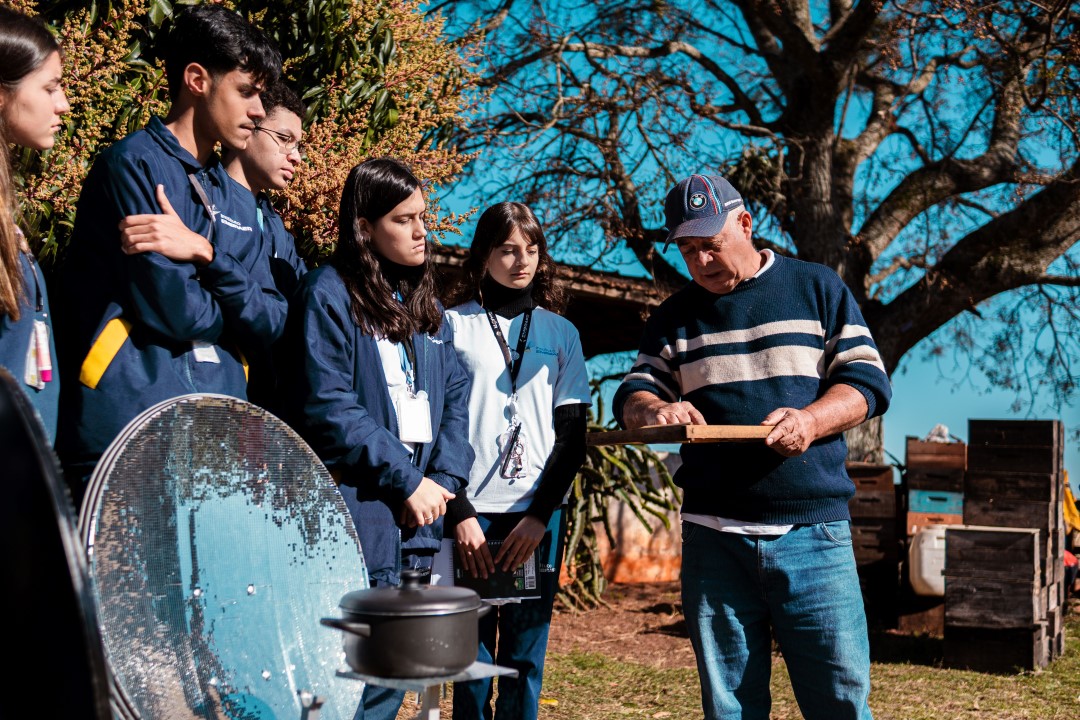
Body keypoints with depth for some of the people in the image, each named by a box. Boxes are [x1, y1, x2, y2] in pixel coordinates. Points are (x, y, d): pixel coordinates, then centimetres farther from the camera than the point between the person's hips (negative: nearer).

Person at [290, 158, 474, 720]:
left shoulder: (423, 301, 17)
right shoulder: (329, 294, -5)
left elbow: (455, 394, 13)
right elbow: (327, 408, -13)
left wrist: (444, 479, -2)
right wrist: (407, 480, -13)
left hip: (418, 511, 7)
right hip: (359, 514, -6)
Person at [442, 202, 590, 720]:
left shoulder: (560, 333, 12)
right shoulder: (454, 324, 6)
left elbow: (572, 434, 7)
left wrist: (539, 515, -5)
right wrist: (459, 513, -8)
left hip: (539, 515, 2)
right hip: (472, 512, -1)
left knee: (525, 656, 3)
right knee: (472, 653, -1)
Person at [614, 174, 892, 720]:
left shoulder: (817, 288, 8)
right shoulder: (675, 317, 15)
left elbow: (868, 382, 3)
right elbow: (631, 395, 11)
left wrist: (811, 419, -17)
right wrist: (655, 409, -14)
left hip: (812, 533, -2)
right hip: (714, 537, 2)